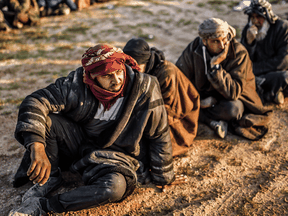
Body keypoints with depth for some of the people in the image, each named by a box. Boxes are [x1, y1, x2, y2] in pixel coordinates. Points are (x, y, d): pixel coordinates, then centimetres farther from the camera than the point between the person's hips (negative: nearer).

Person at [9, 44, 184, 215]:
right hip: (80, 142, 2)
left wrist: (163, 176, -1)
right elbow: (34, 103, -26)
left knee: (115, 187, -36)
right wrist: (37, 147, -43)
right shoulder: (76, 85, -19)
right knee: (42, 120, -22)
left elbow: (159, 135, -11)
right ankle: (49, 178, 0)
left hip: (119, 156, -1)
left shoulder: (145, 88, -21)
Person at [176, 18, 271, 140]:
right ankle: (215, 121, -20)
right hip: (203, 96, 4)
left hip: (231, 98, -3)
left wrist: (215, 66, -38)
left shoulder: (239, 53, -24)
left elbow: (233, 92, -30)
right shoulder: (193, 49, -16)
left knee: (233, 108, -37)